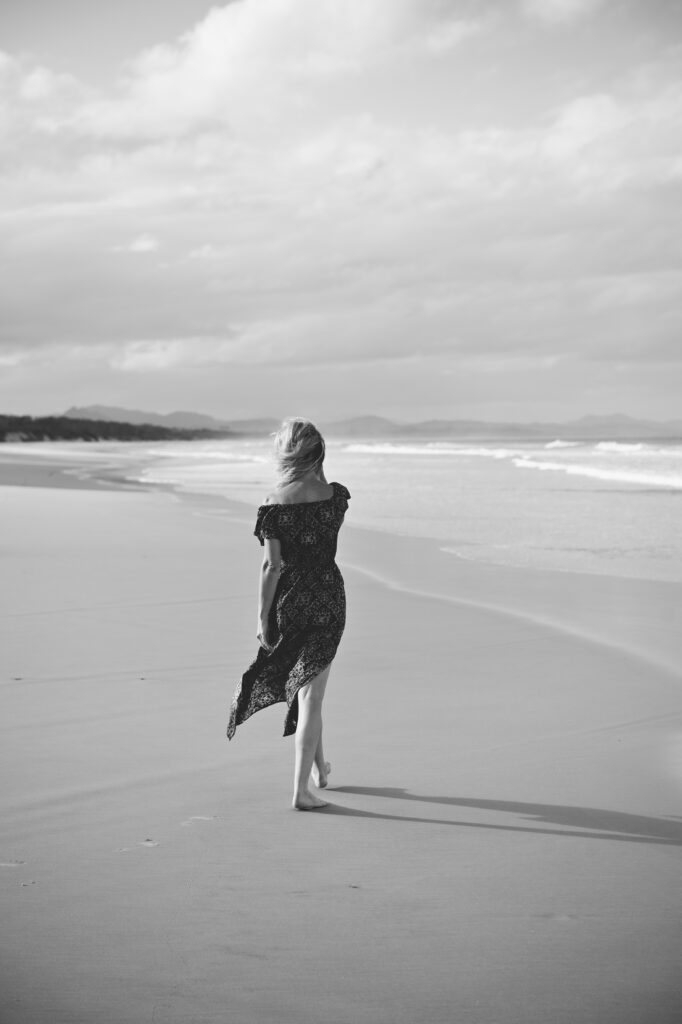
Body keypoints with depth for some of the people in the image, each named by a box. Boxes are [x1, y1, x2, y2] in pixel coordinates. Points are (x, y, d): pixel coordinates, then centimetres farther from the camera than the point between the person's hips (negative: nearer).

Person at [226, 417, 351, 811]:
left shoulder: (275, 504, -13)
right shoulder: (336, 495, -6)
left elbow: (272, 566, -13)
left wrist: (263, 619, -7)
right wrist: (318, 472, 14)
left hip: (289, 602, 0)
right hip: (329, 598, 1)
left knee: (304, 687, 22)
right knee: (310, 692, 5)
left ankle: (320, 765, 38)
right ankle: (302, 788, 0)